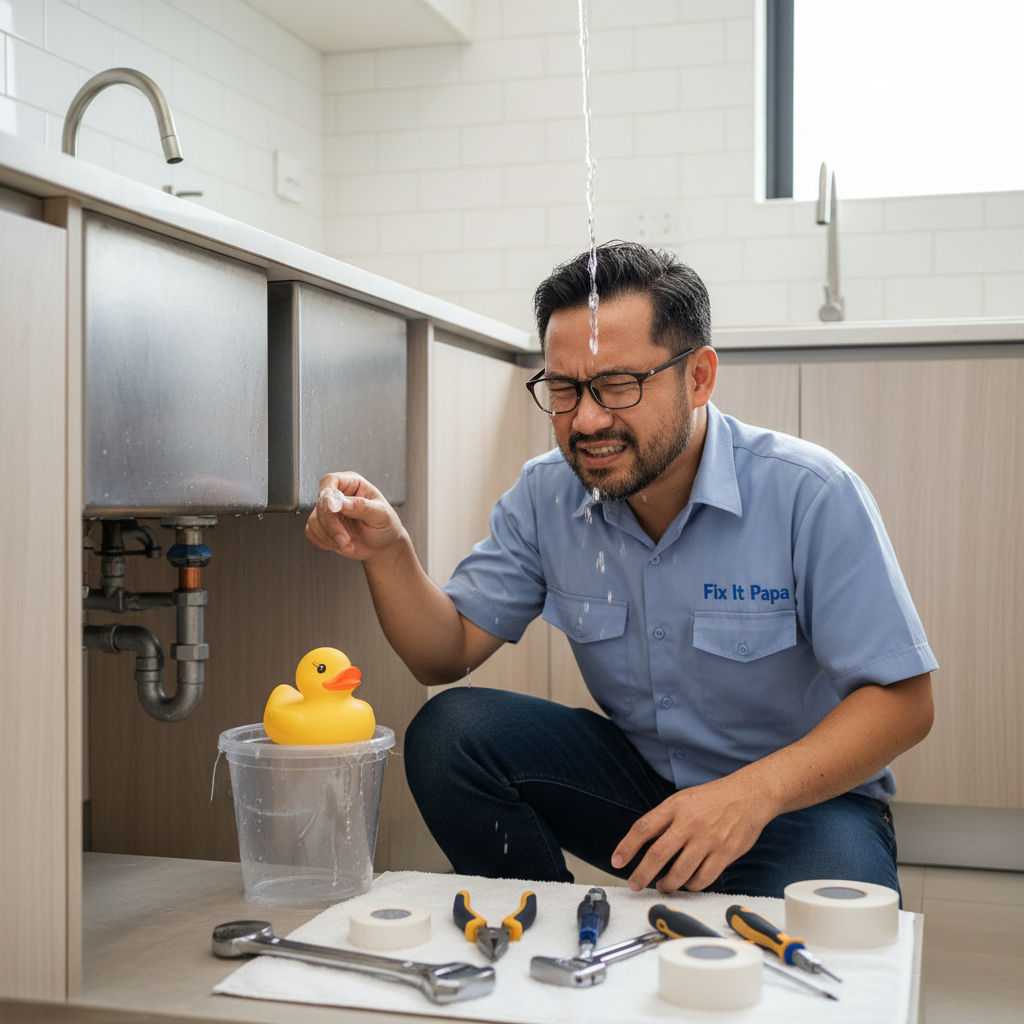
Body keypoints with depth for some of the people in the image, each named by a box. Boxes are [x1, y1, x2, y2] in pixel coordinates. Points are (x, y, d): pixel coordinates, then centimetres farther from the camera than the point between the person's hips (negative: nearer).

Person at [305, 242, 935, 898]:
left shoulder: (810, 494, -20)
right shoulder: (546, 496, -5)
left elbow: (902, 699, -19)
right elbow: (447, 652, -1)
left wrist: (755, 793, -34)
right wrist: (387, 550, -21)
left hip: (810, 796, -4)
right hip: (639, 778, 5)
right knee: (448, 734, -15)